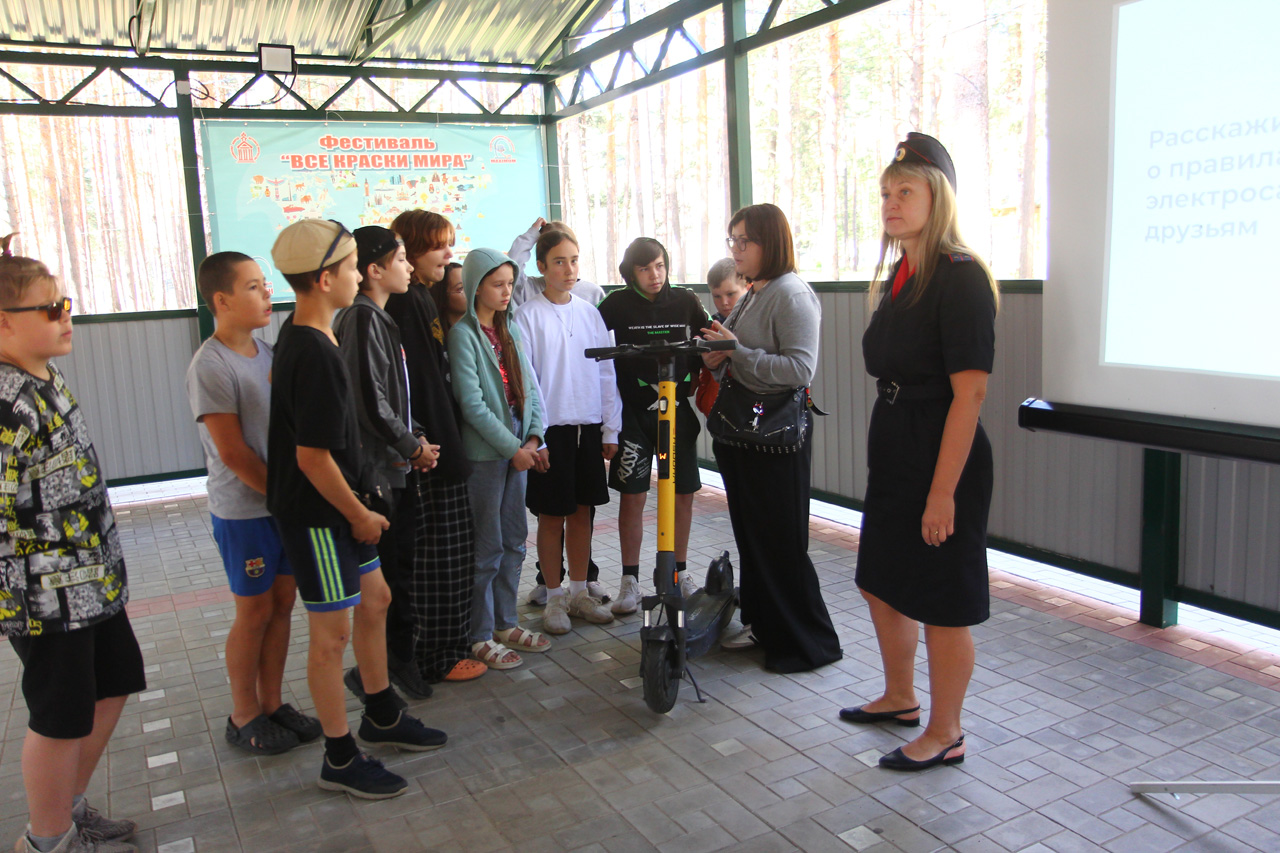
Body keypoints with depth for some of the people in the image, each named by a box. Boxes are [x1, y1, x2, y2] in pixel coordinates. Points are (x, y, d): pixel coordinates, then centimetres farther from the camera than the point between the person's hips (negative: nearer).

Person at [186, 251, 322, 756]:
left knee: (282, 604, 13)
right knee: (255, 612, 4)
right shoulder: (211, 366, -16)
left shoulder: (266, 352, 8)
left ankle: (272, 703, 28)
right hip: (243, 511, -7)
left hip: (286, 502, 7)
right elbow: (233, 453, -17)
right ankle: (244, 717, 22)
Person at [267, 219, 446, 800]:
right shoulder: (315, 355, -25)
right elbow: (312, 455, -25)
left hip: (337, 504, 10)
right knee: (333, 632, 2)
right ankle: (340, 759, 19)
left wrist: (359, 498, 18)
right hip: (316, 514, -10)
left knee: (375, 600, 20)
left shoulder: (300, 333, 7)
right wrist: (359, 513, -13)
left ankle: (382, 717, 37)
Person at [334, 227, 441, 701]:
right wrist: (413, 447, -9)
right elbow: (371, 401, -21)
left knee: (402, 567, 16)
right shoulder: (362, 319, -16)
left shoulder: (382, 318, 15)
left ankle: (400, 658, 29)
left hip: (400, 466, 9)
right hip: (377, 468, -9)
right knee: (380, 575, 0)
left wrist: (416, 438, 4)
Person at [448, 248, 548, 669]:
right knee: (487, 546, 1)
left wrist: (534, 436, -3)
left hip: (518, 447, 7)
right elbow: (471, 402, -15)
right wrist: (513, 448, -14)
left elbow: (529, 386, 11)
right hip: (484, 452, -7)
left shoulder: (512, 327, 11)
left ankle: (506, 623, 27)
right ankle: (480, 636, 14)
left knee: (515, 540, 13)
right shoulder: (463, 333, -10)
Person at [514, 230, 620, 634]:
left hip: (589, 426, 4)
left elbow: (606, 373, 9)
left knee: (582, 510, 11)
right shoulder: (528, 316, -4)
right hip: (550, 429, -4)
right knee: (552, 516, 4)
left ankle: (580, 592, 24)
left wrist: (610, 430, 6)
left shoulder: (590, 312, 8)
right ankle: (555, 597, 17)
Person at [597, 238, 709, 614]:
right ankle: (630, 579, 14)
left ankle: (679, 572, 24)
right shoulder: (616, 304, -3)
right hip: (633, 411, -2)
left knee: (683, 494, 7)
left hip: (677, 409, 2)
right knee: (632, 495, 1)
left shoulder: (686, 300, 2)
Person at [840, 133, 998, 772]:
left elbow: (969, 393, -20)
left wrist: (943, 491, -23)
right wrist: (880, 459, 16)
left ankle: (945, 735, 23)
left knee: (942, 603, 4)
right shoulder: (898, 277, 12)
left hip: (943, 458, -9)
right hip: (893, 455, 9)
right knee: (882, 583, 19)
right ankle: (900, 697, 40)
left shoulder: (960, 277, -15)